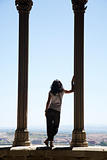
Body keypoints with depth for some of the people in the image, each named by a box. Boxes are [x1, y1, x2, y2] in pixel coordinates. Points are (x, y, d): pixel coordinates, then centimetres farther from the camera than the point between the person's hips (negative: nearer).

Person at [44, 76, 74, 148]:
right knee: (55, 128, 6)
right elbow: (72, 90, 12)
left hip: (50, 110, 0)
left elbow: (48, 102, -10)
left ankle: (50, 141, 0)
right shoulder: (62, 91, 1)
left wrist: (46, 110, -4)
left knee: (49, 127, 7)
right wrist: (72, 82, 19)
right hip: (57, 112, 0)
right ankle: (49, 139, -13)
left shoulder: (51, 92, -3)